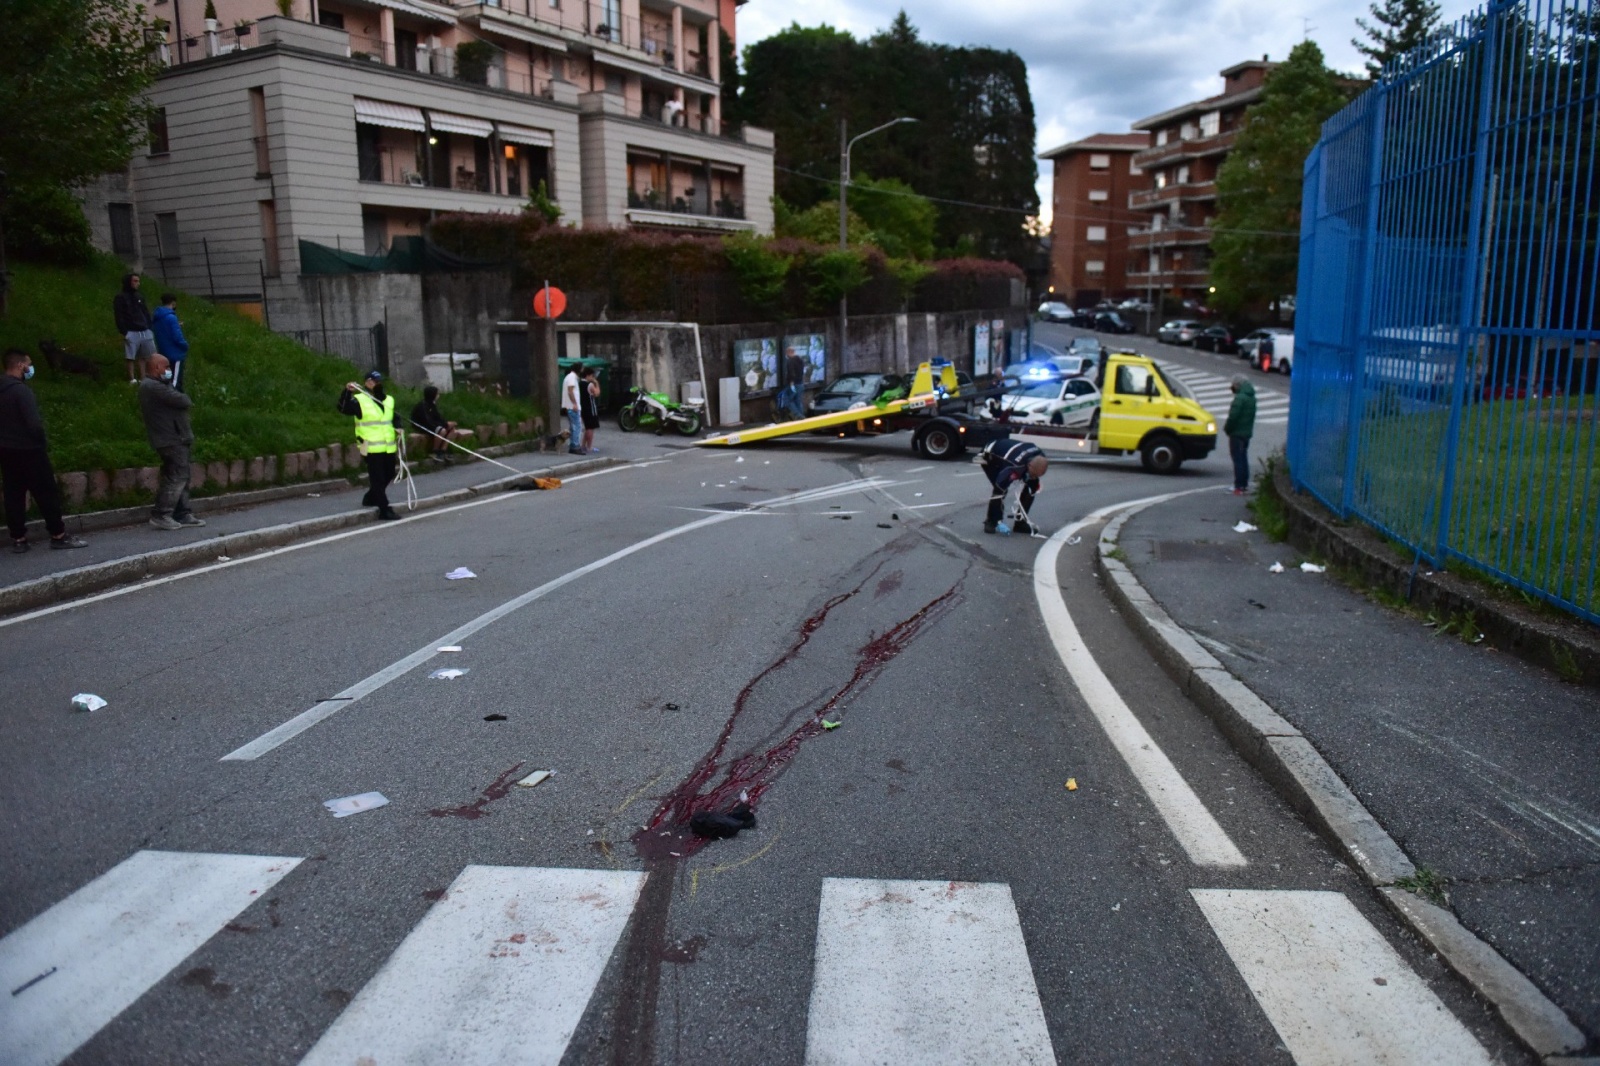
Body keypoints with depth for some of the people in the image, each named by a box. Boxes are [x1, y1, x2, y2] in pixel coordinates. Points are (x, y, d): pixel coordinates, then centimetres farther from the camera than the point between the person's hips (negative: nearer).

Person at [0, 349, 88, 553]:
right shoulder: (21, 390, -18)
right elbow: (34, 423, -22)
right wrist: (43, 444, -8)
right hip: (27, 450, -8)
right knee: (47, 493, 0)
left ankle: (18, 539, 11)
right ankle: (58, 535, 4)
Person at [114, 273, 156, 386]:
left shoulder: (139, 297, 17)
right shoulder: (120, 298, -2)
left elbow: (146, 313, 20)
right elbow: (119, 317, -7)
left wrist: (149, 327, 9)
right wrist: (124, 332, -14)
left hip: (144, 331, 6)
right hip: (131, 332, -6)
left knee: (142, 356, 6)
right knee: (130, 357, -3)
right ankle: (132, 379, 0)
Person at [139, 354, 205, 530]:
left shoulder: (153, 385, 20)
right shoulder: (153, 386, -17)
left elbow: (175, 401, 14)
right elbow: (182, 401, -20)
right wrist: (186, 399, 1)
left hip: (174, 438, 11)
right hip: (172, 439, -11)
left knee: (181, 477, 13)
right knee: (177, 477, -10)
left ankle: (182, 514, 18)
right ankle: (160, 515, -8)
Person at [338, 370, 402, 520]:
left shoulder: (389, 400, 13)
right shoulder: (360, 400, -7)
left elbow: (395, 418, 24)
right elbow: (343, 409, -20)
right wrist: (347, 392, -33)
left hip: (389, 447, 7)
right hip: (372, 448, -7)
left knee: (388, 475, 19)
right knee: (378, 478, -6)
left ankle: (371, 498, 40)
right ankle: (385, 510, -6)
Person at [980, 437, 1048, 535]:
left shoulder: (1039, 460, -24)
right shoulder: (1013, 466, -45)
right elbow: (999, 491, -41)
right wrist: (999, 521, -38)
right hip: (990, 457, -7)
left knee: (1029, 488, -4)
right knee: (1001, 488, -27)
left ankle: (1021, 522, 7)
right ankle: (991, 522, -12)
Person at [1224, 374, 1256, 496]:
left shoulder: (1240, 398, -20)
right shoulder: (1252, 398, 12)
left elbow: (1233, 416, -23)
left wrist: (1227, 428, -7)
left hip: (1237, 433, -9)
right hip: (1247, 432, 9)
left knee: (1238, 459, -6)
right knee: (1243, 458, 17)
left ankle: (1239, 487, -6)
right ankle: (1244, 484, 23)